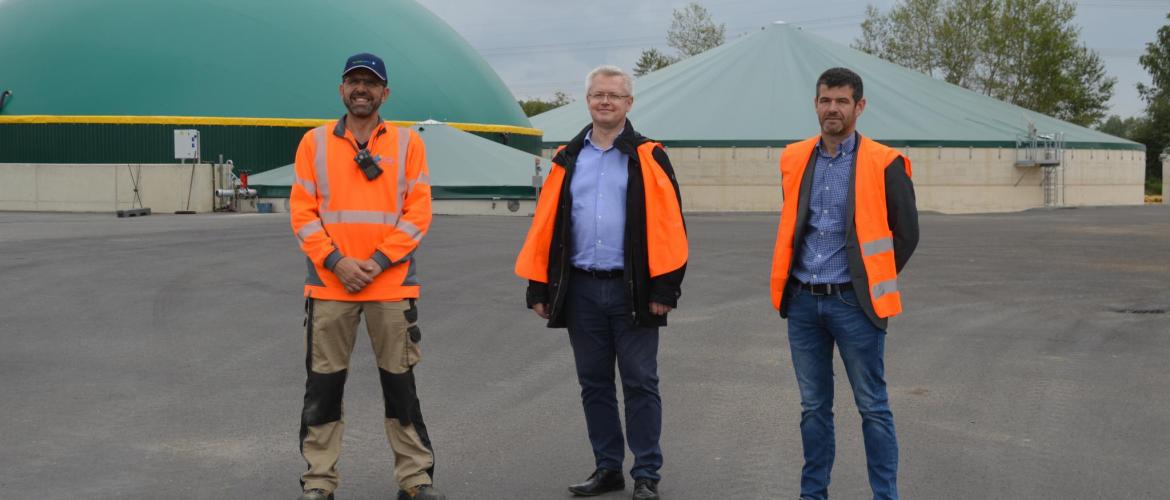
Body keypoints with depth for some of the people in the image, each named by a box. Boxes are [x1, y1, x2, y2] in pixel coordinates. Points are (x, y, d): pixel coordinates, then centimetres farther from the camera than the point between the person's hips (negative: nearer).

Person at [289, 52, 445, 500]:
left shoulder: (407, 142, 4)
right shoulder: (315, 142, 6)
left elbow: (418, 211, -1)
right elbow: (303, 211, 2)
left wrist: (378, 261, -11)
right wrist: (336, 261, -11)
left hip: (391, 285, -1)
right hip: (329, 285, 1)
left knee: (400, 383, 6)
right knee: (323, 384, 5)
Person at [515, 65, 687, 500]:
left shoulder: (648, 157, 0)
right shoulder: (568, 160, 11)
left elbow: (667, 225, -6)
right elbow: (546, 227, 9)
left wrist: (665, 287, -12)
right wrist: (539, 287, 5)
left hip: (631, 290, -4)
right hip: (581, 289, 4)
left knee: (640, 383, 1)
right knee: (594, 383, 10)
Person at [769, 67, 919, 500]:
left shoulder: (883, 164, -6)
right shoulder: (795, 159, 7)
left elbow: (906, 233, 1)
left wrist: (873, 283, 5)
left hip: (853, 303, -4)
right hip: (803, 302, 4)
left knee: (873, 408, 2)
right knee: (813, 408, 12)